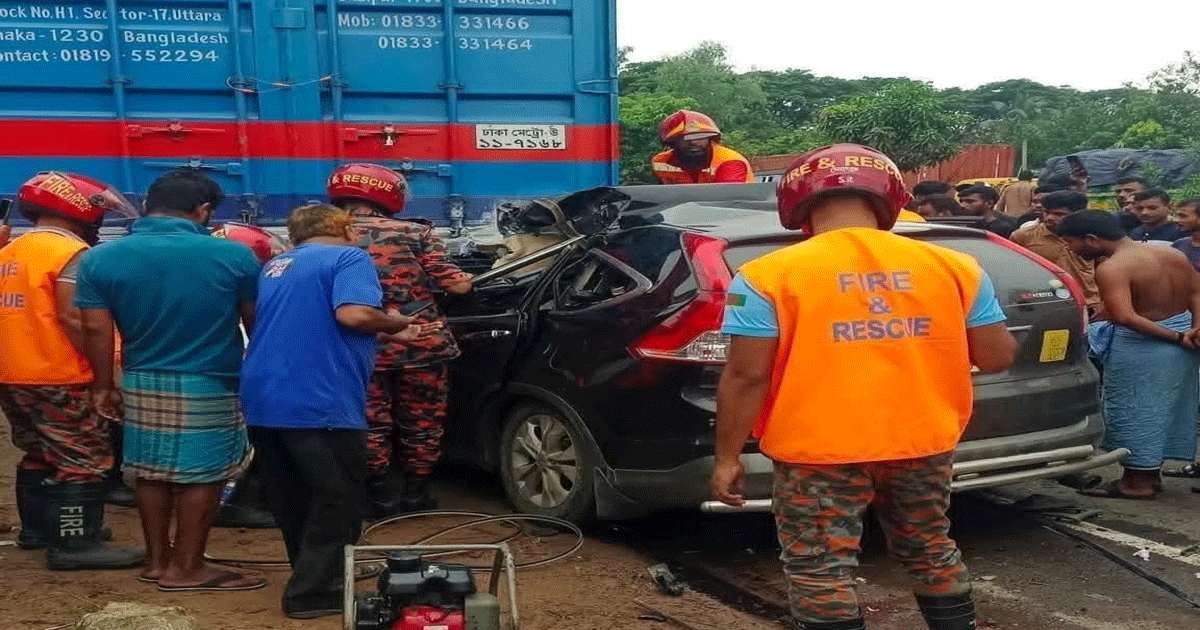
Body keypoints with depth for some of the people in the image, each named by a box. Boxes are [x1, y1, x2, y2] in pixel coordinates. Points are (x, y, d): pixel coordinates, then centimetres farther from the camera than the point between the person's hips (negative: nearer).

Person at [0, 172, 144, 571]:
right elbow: (74, 319, -21)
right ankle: (76, 544, -3)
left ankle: (36, 529, 30)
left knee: (39, 456, 21)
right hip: (60, 379, -9)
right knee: (83, 461, -3)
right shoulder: (71, 253, -14)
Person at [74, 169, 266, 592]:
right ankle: (187, 569, 13)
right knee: (201, 475, 6)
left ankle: (156, 561, 26)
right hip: (209, 385, -4)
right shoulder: (232, 255, -11)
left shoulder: (100, 258, -5)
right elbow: (256, 323, -1)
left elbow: (96, 330, -4)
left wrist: (104, 385, 8)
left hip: (141, 382, 4)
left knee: (151, 472, 15)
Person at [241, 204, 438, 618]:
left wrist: (392, 335, 32)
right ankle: (313, 592, 9)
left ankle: (311, 576, 33)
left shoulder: (275, 267, 23)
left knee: (292, 502, 20)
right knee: (336, 501, 6)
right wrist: (396, 323, 0)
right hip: (319, 403, -8)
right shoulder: (348, 257, -2)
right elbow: (354, 314, -21)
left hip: (262, 402, 8)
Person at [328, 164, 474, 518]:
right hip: (421, 344, 0)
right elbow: (451, 283, -5)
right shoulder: (414, 232, 1)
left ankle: (382, 498, 19)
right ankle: (415, 495, 23)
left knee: (372, 426, 14)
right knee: (421, 423, 15)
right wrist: (465, 280, 16)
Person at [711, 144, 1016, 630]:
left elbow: (747, 377, -12)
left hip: (819, 450, -4)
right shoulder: (953, 266, 0)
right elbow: (998, 357, 3)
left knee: (821, 572, 8)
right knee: (932, 553, 23)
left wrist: (727, 457, -2)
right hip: (925, 442, 4)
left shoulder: (770, 274, -10)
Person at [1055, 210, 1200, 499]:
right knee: (1159, 409, 18)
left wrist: (1175, 337, -20)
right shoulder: (1173, 253, 7)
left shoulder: (1111, 268, -20)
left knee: (1133, 412, 5)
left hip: (1141, 345, -9)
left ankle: (1136, 482, 14)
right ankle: (1150, 474, 29)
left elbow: (1125, 317, -29)